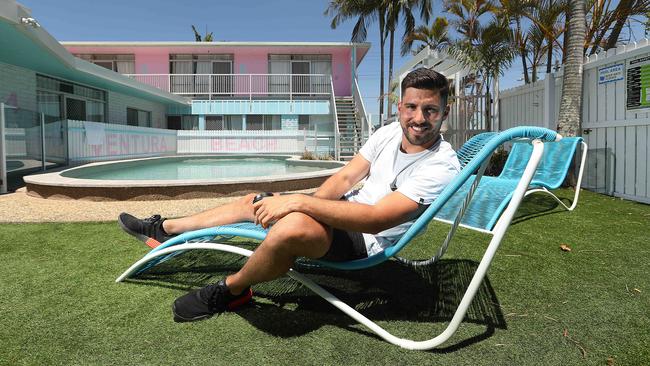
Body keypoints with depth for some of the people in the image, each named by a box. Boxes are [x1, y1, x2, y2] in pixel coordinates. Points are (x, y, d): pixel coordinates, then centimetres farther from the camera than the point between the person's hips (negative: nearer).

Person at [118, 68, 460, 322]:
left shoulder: (441, 166, -22)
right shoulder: (389, 132, 0)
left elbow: (375, 219, -32)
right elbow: (345, 177, 2)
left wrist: (300, 201, -34)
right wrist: (309, 203, -18)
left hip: (366, 239, -8)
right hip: (347, 209, 8)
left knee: (291, 227, -37)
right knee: (253, 200, 9)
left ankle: (230, 290, -5)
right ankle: (164, 229, 29)